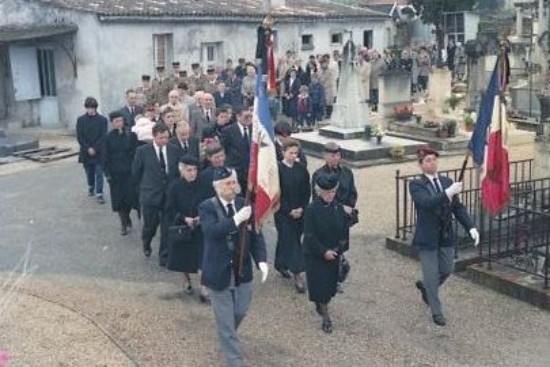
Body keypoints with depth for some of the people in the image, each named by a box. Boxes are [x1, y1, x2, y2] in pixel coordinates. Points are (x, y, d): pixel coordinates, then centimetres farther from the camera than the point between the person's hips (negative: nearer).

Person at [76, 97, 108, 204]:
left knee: (99, 173, -5)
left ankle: (99, 194, -3)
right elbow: (79, 137, -1)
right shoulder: (80, 120, 2)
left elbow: (103, 137, -5)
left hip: (99, 151, -2)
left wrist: (95, 148, -13)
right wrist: (88, 149, -11)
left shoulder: (102, 120, -3)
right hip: (86, 152, 2)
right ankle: (91, 188, 37)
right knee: (89, 172, 14)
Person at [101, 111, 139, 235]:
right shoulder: (108, 138, -3)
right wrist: (107, 173, -6)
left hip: (129, 171, 0)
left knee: (130, 196, 1)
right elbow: (105, 157, -1)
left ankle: (126, 216, 31)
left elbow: (135, 153, 0)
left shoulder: (130, 135, -3)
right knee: (118, 198, 4)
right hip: (115, 173, 0)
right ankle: (123, 223, 18)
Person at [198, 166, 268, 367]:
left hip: (242, 272, 4)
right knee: (225, 321, 5)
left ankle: (227, 336, 52)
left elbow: (256, 235, -2)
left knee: (240, 312, 20)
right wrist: (236, 219, -40)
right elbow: (211, 231, -30)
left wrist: (261, 260, -17)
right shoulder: (207, 207, -12)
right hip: (219, 274, -4)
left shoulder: (245, 204, -2)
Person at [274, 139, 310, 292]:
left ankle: (281, 264, 36)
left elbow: (307, 191, 5)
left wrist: (301, 208, -6)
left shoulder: (302, 170, 1)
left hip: (300, 212, 5)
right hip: (283, 214, -5)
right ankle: (298, 275, -5)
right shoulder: (277, 170, -13)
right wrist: (289, 211, -14)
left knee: (289, 239, 16)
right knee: (290, 242, -5)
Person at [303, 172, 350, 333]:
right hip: (315, 255, -4)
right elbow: (309, 235, -16)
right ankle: (325, 317, 10)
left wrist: (341, 249, -8)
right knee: (320, 285, -1)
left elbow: (345, 231, 4)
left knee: (331, 284, 12)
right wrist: (324, 252, -18)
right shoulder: (312, 209, -15)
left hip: (334, 253, 5)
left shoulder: (339, 208, -2)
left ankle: (321, 306, 36)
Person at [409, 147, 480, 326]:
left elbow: (458, 207, 3)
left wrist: (471, 227, -8)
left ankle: (425, 286, 45)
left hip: (446, 236, 5)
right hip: (427, 238, -5)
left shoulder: (447, 182, 4)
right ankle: (436, 311, 23)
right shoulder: (416, 185, -12)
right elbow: (427, 203, -30)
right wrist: (448, 193, -42)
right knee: (432, 276, 5)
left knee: (446, 270, 15)